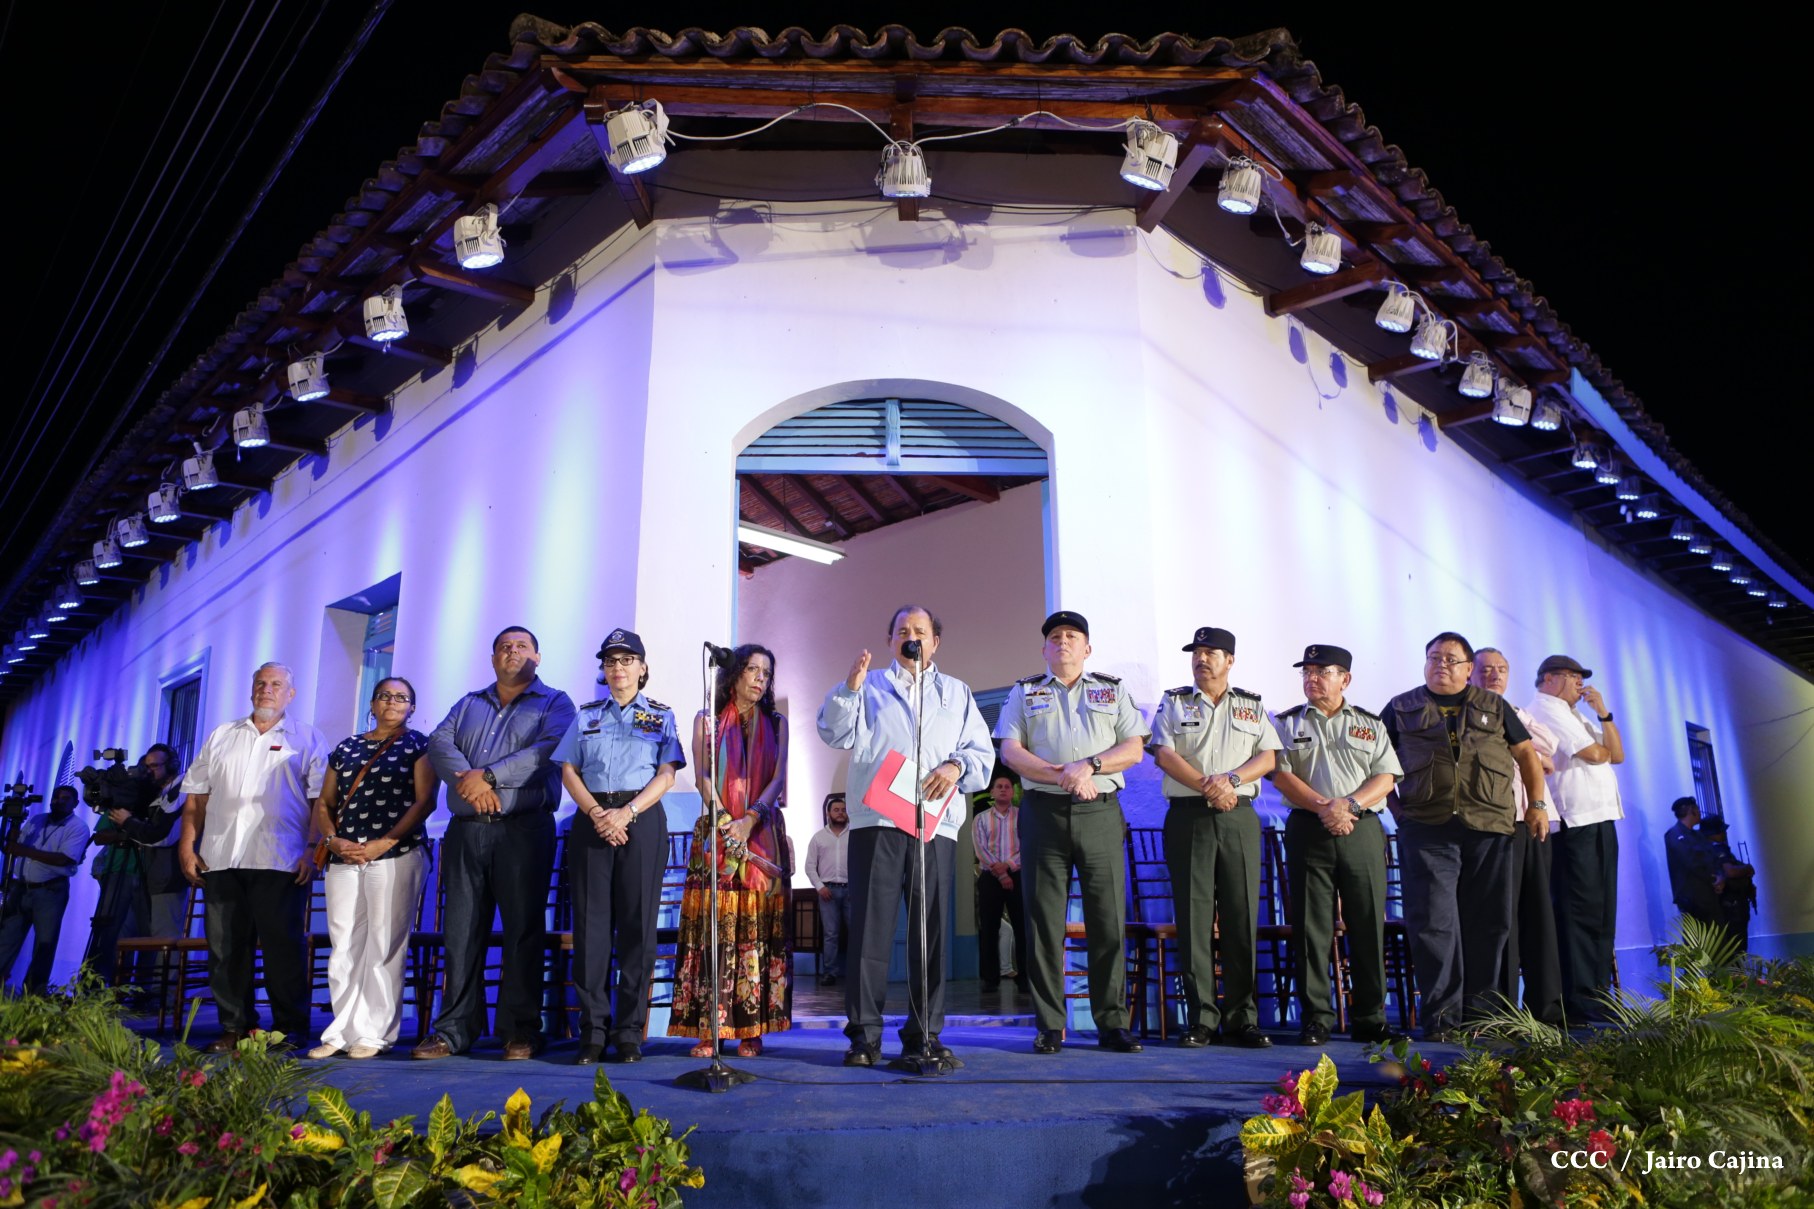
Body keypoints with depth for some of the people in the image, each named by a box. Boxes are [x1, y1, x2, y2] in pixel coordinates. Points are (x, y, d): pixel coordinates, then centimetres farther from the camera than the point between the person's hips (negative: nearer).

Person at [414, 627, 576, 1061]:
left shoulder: (554, 703, 7)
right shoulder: (468, 704, 22)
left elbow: (547, 751, -11)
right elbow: (440, 743, 5)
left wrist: (489, 776, -16)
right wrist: (467, 780, -14)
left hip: (523, 829, -4)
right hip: (465, 830, 4)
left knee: (522, 931, -2)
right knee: (460, 931, 5)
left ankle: (521, 1031, 5)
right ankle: (455, 1030, 13)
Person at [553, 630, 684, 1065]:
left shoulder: (661, 715, 10)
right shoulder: (587, 715, 16)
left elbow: (666, 775, 0)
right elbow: (569, 771, 8)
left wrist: (626, 813, -14)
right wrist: (596, 813, -9)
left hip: (641, 820, -2)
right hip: (591, 819, 2)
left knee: (637, 923, -2)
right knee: (591, 923, -1)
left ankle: (630, 1031, 4)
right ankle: (593, 1029, 5)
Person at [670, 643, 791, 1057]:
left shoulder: (776, 724, 14)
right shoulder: (707, 721, 12)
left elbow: (778, 779, 3)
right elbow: (703, 777, 2)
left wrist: (748, 821, -12)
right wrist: (725, 821, -12)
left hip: (763, 835, 1)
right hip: (716, 833, -1)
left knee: (757, 931, -3)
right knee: (712, 929, -6)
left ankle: (751, 1029, -2)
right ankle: (707, 1030, -5)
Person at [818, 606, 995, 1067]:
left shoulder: (957, 692, 23)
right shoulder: (870, 685, 19)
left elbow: (983, 753, 13)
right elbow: (835, 733, 4)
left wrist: (957, 766, -8)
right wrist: (849, 688, -11)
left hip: (937, 823, 2)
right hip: (875, 821, -1)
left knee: (931, 932, 1)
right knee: (870, 926, -6)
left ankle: (924, 1033, 10)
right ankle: (864, 1034, -1)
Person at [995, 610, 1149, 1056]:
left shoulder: (1113, 691, 16)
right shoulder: (1024, 693, 14)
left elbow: (1134, 749, 6)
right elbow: (1010, 751, 2)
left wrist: (1089, 765, -11)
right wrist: (1061, 776, -11)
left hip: (1100, 813, 1)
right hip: (1044, 813, 0)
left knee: (1109, 920, -1)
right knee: (1044, 921, 0)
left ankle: (1112, 1023, 7)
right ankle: (1050, 1026, 6)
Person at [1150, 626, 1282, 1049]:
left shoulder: (1252, 706, 15)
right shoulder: (1173, 703, 10)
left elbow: (1269, 757, 5)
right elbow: (1163, 754, -3)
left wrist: (1231, 780, -12)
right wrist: (1207, 788, -13)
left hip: (1240, 819, 1)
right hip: (1188, 817, -1)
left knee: (1242, 919, 0)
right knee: (1194, 919, -2)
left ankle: (1242, 1019, 8)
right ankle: (1201, 1020, 3)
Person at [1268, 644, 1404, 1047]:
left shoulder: (1371, 724, 14)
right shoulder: (1287, 723, 11)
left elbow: (1386, 778, 4)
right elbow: (1281, 775, -1)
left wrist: (1350, 805, -13)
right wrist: (1323, 807, -15)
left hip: (1363, 830, 1)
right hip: (1308, 830, -1)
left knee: (1368, 926, 2)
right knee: (1311, 927, -1)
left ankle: (1371, 1019, 12)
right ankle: (1315, 1018, 5)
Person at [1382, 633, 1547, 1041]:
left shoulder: (1494, 707, 17)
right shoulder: (1402, 709, 12)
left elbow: (1526, 754, 17)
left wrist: (1537, 804, 8)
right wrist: (1394, 804, 1)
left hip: (1490, 826, 2)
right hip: (1426, 829, -2)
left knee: (1488, 922, 5)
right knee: (1433, 921, -7)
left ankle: (1480, 1010, 16)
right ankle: (1442, 1016, -2)